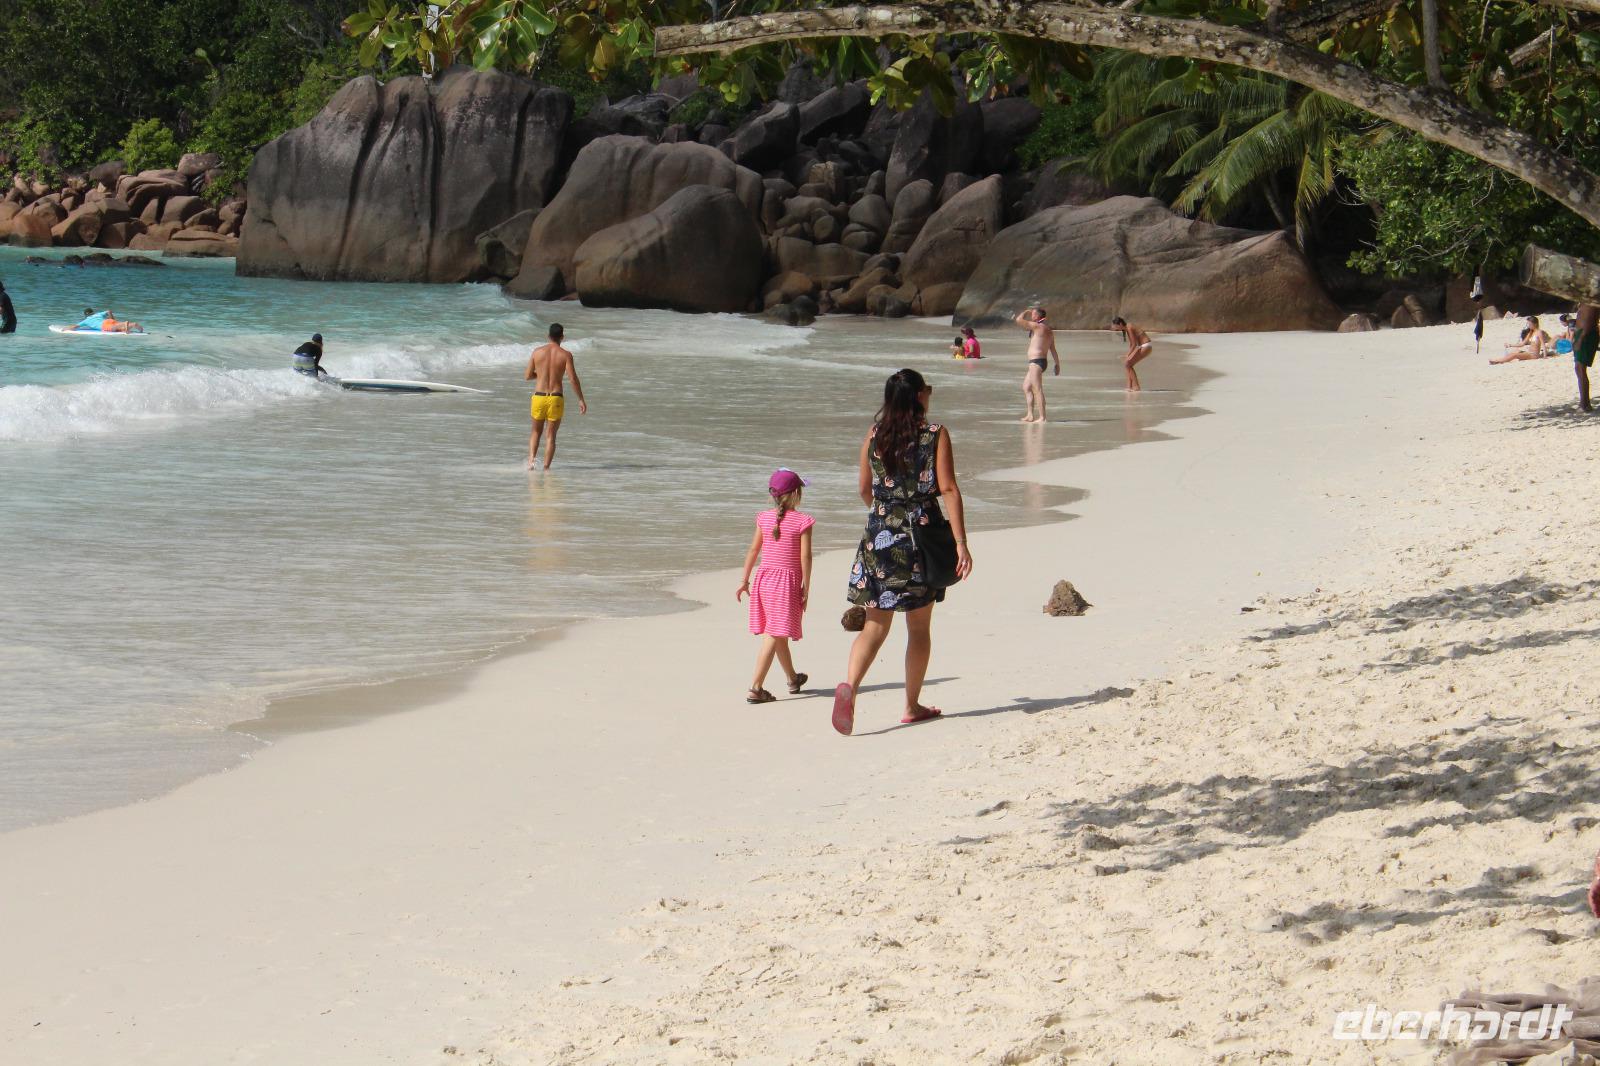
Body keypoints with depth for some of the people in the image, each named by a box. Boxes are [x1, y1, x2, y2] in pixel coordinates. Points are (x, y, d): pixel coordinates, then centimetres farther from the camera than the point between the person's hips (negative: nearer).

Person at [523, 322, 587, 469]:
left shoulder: (537, 352, 2)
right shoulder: (565, 355, -4)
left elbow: (527, 376, 6)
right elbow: (573, 379, -10)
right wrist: (581, 400, -2)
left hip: (539, 397, 2)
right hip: (556, 398, -2)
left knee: (536, 432, 19)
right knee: (551, 436, 9)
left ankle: (531, 459, -2)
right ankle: (546, 468, 4)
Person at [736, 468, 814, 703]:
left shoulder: (764, 518, 3)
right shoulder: (802, 521, -10)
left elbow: (753, 550, 6)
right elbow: (805, 557, -12)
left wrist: (744, 580, 13)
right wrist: (806, 587, -4)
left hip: (764, 579, 6)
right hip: (788, 581, -6)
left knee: (779, 633, 19)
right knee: (774, 634, -6)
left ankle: (793, 678, 37)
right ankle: (756, 688, -13)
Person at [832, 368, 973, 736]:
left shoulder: (875, 434, 4)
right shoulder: (935, 434, -6)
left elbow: (864, 488, 12)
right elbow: (948, 489, -12)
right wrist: (960, 542, -13)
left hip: (880, 535, 3)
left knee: (875, 624, 5)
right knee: (919, 626, 11)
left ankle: (849, 685, -19)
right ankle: (912, 706, 17)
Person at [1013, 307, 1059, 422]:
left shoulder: (1037, 326, -13)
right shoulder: (1048, 330, 15)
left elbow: (1019, 320, -16)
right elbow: (1053, 349, 18)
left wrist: (1026, 312, 2)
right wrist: (1057, 364, 20)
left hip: (1036, 362, -10)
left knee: (1038, 390, -11)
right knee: (1026, 387, 17)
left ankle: (1042, 417, -13)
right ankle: (1030, 415, 17)